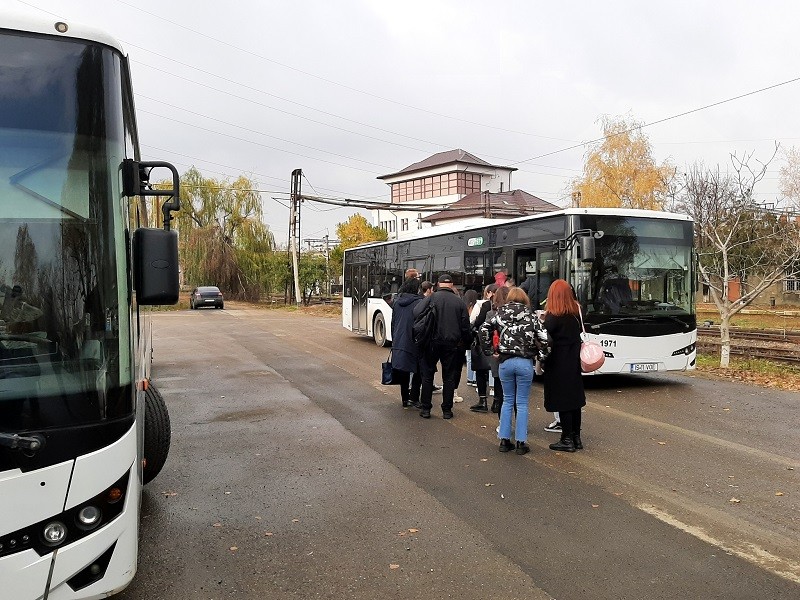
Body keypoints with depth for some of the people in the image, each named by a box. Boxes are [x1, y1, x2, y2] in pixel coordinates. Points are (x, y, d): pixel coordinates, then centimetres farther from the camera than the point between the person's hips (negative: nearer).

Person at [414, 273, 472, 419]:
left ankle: (426, 409, 11)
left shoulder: (432, 297, -6)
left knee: (427, 375, 9)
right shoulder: (459, 301, 1)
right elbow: (466, 326, 3)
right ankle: (447, 410, 13)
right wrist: (467, 343, 16)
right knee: (449, 377, 10)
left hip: (432, 343, -1)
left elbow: (416, 312, -15)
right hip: (451, 344, 2)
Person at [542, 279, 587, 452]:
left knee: (562, 400, 0)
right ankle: (576, 438, 23)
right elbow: (578, 332, 7)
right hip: (574, 361, 7)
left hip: (558, 363, -7)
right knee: (575, 398, 14)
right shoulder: (576, 312, 3)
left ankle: (567, 440, 6)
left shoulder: (553, 316, -17)